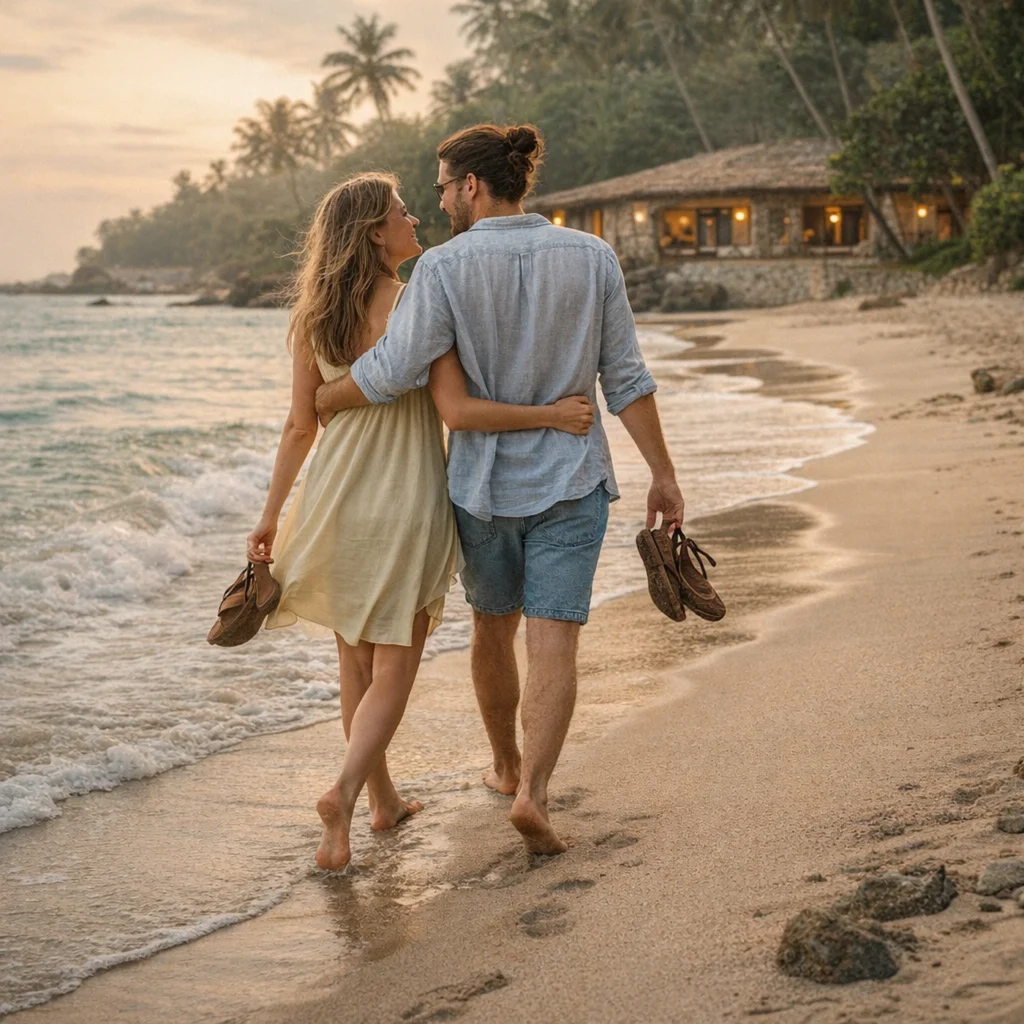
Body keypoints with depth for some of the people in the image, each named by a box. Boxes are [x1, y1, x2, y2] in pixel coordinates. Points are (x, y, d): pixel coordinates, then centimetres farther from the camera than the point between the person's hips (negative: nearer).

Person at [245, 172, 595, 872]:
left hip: (336, 499, 5)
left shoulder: (313, 317, 1)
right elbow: (458, 411, -22)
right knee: (393, 669, 5)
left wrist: (271, 516, 13)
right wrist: (552, 414, -15)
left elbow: (300, 426, 4)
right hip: (406, 501, -5)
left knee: (356, 662, 18)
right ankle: (345, 792, -14)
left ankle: (384, 799, 30)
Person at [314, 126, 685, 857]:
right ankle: (532, 792, -19)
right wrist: (663, 473, 2)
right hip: (569, 479, 0)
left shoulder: (445, 267, -12)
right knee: (554, 644, -2)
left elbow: (393, 372, -16)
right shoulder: (592, 258, -4)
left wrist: (320, 400, 2)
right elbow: (626, 378, -3)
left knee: (494, 628, 21)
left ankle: (508, 767, 38)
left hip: (483, 481, 0)